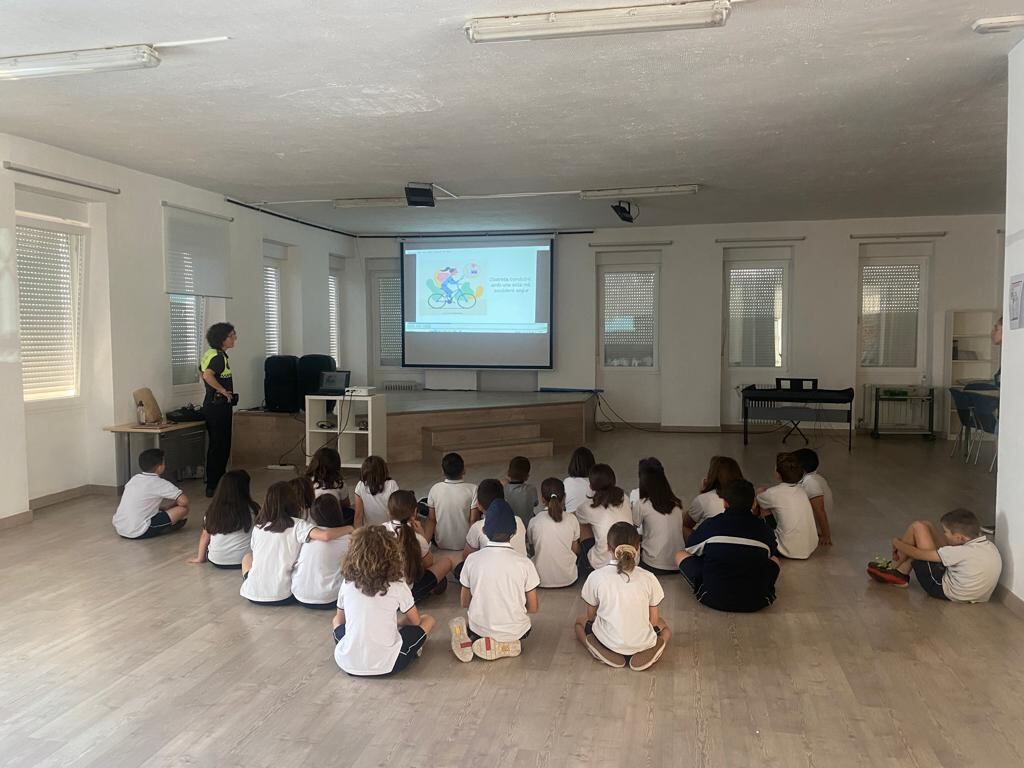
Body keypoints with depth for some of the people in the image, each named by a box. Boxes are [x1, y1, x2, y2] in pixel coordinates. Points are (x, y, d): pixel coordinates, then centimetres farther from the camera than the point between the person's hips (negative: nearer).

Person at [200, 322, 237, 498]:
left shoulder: (211, 353, 12)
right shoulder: (219, 356, -18)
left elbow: (201, 372, 26)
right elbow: (208, 375, -33)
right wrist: (223, 390, -22)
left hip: (210, 403, 10)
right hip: (219, 406, -10)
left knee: (216, 445, 16)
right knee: (220, 446, -5)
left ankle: (214, 483, 24)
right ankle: (213, 487, -1)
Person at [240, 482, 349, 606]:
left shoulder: (258, 526, 2)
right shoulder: (297, 525, -11)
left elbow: (255, 553, 13)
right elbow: (326, 535, -25)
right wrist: (349, 529, -9)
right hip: (281, 597, -3)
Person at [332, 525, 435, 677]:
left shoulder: (347, 583, -1)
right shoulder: (397, 586, -8)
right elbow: (415, 621, 5)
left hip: (347, 664, 2)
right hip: (385, 667, -2)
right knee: (427, 620, 15)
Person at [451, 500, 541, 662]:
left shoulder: (472, 559, -10)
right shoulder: (524, 563, -14)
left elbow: (464, 603, 0)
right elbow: (533, 608, -6)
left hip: (481, 629, 1)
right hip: (515, 630, 0)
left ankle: (468, 641, 1)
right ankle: (508, 645, 2)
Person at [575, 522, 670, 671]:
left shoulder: (596, 576, -12)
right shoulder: (648, 578, -10)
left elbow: (591, 615, 2)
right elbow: (653, 620, -1)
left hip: (607, 641, -1)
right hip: (642, 642, 1)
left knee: (580, 622, 31)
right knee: (663, 627, 35)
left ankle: (609, 655, 4)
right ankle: (644, 654, 4)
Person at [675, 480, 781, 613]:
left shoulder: (711, 524, -5)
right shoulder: (764, 528, -2)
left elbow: (690, 550, 13)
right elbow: (772, 553, 20)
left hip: (714, 600, -4)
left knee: (680, 554, 14)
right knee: (774, 559, 28)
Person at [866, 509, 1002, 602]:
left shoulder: (964, 552, -32)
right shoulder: (988, 545, -10)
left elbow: (919, 554, -22)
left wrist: (897, 543, -3)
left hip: (943, 589, -8)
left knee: (918, 527, -8)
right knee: (927, 526, 9)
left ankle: (893, 567, 13)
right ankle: (901, 572, 14)